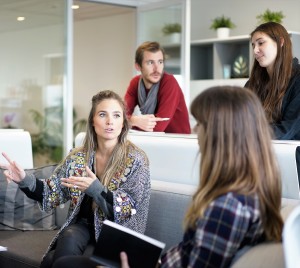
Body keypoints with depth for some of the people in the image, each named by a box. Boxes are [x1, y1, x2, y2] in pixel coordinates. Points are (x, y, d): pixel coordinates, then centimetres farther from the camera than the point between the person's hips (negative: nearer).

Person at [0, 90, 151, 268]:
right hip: (83, 225, 4)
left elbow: (131, 212, -13)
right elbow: (54, 194, 6)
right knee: (68, 239, -31)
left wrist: (96, 189, -27)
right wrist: (25, 180, -12)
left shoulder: (136, 160, -9)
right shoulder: (78, 157, 2)